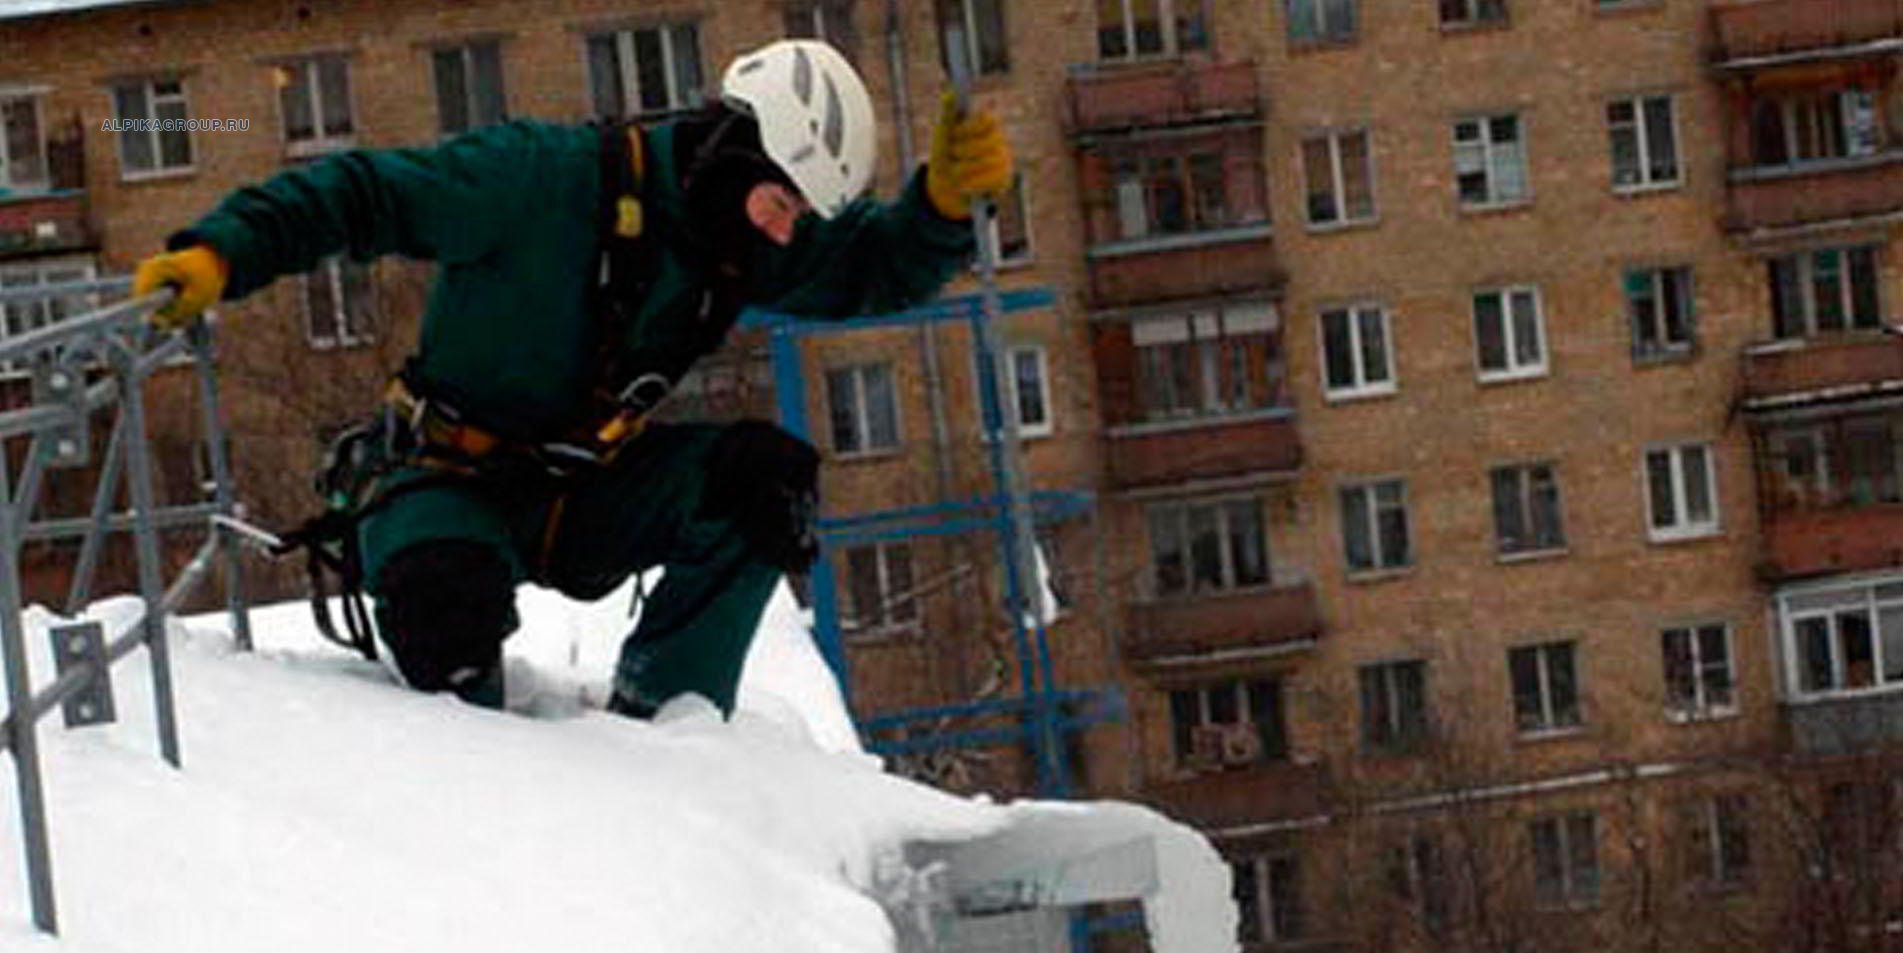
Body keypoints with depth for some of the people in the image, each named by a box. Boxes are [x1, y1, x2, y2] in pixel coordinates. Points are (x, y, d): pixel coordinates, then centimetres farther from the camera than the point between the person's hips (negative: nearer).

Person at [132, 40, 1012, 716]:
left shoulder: (740, 242, 0)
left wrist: (945, 198, -15)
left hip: (587, 495, 6)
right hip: (451, 480, -6)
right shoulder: (549, 177, -21)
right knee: (447, 602, -39)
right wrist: (221, 253, -35)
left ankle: (657, 715, -16)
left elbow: (875, 267, 7)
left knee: (767, 475, -17)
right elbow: (362, 194, -21)